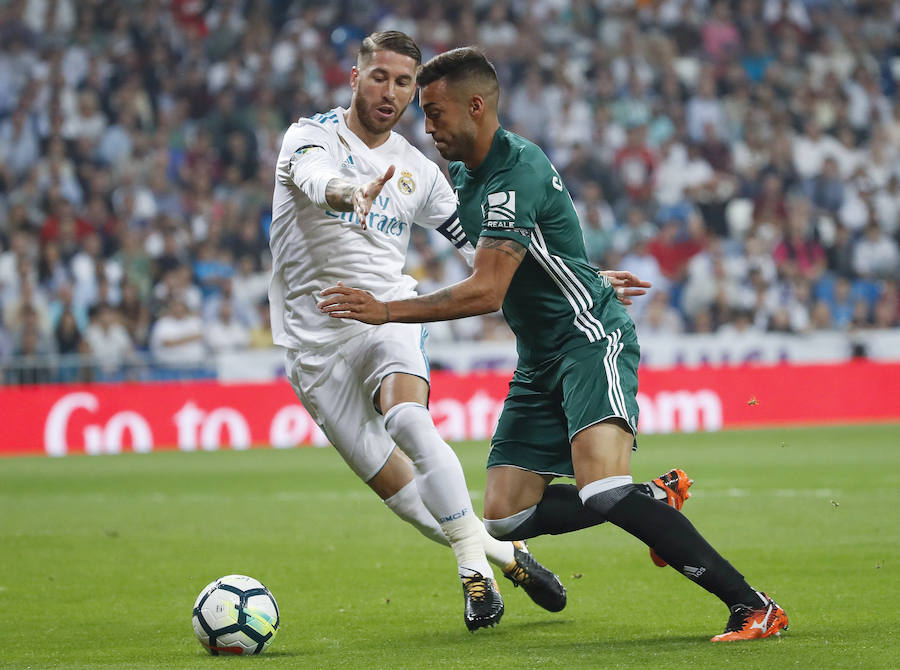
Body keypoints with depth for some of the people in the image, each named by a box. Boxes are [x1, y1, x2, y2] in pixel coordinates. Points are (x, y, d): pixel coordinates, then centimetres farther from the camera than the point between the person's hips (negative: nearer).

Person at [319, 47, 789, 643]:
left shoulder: (518, 171, -19)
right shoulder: (467, 171, 12)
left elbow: (486, 292, -23)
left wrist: (386, 311, -19)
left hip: (591, 337, -10)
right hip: (540, 358, 10)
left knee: (602, 491, -30)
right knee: (506, 516, 0)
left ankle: (752, 607, -29)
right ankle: (656, 506, 14)